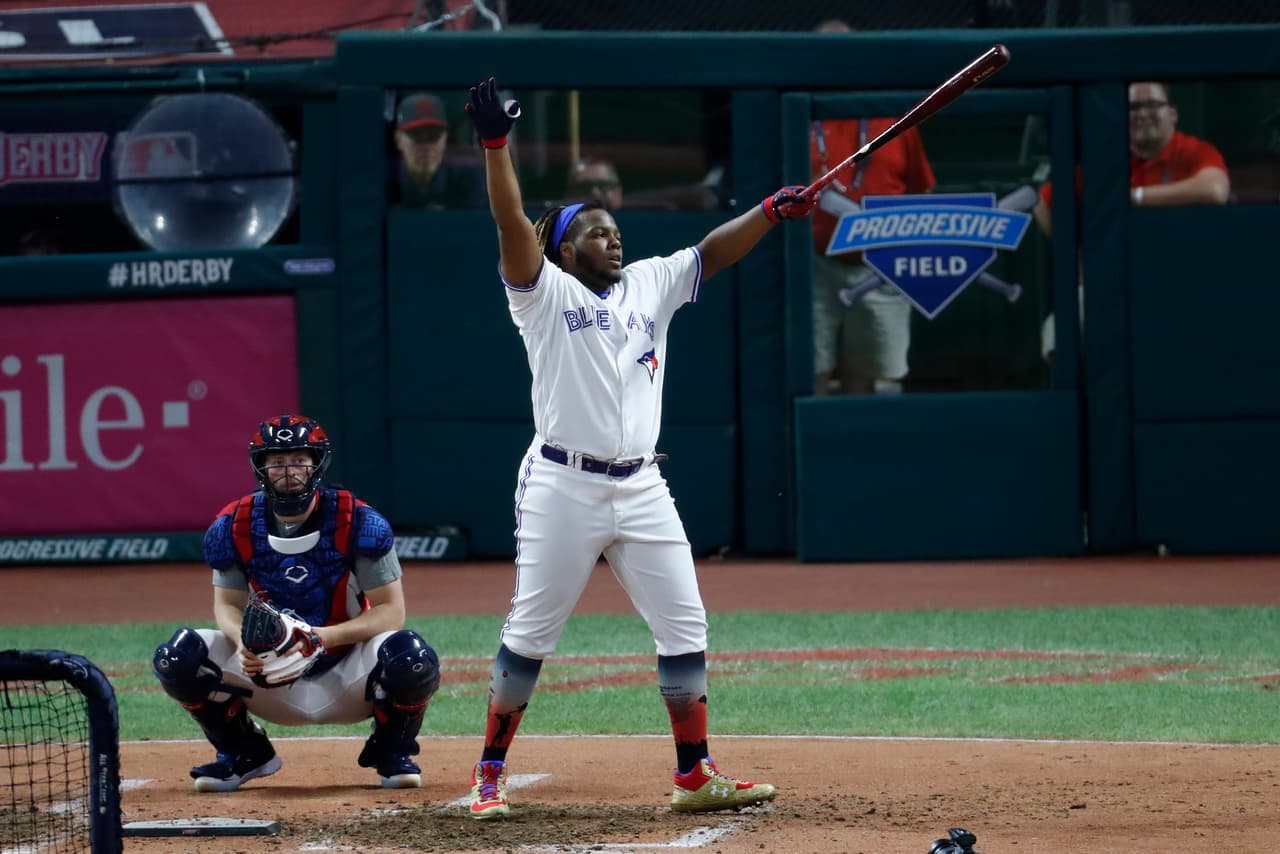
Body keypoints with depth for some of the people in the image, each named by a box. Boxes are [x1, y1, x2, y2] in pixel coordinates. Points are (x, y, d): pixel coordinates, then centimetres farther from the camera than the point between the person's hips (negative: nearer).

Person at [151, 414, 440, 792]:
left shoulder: (358, 522, -15)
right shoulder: (234, 527, -7)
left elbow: (391, 611, -14)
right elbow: (227, 605, 2)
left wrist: (324, 637, -30)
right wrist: (243, 640, -23)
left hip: (346, 674, -2)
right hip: (269, 675, 2)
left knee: (411, 657, -34)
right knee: (177, 658, -20)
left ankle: (391, 752, 1)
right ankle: (243, 752, 8)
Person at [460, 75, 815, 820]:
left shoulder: (650, 285, 15)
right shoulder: (546, 292, 0)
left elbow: (711, 253, 10)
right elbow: (513, 225, -13)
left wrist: (773, 210, -4)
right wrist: (496, 145, -24)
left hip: (642, 491, 5)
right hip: (563, 487, -5)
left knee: (686, 630, 2)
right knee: (530, 637, -1)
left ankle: (695, 777, 8)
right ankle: (491, 773, 11)